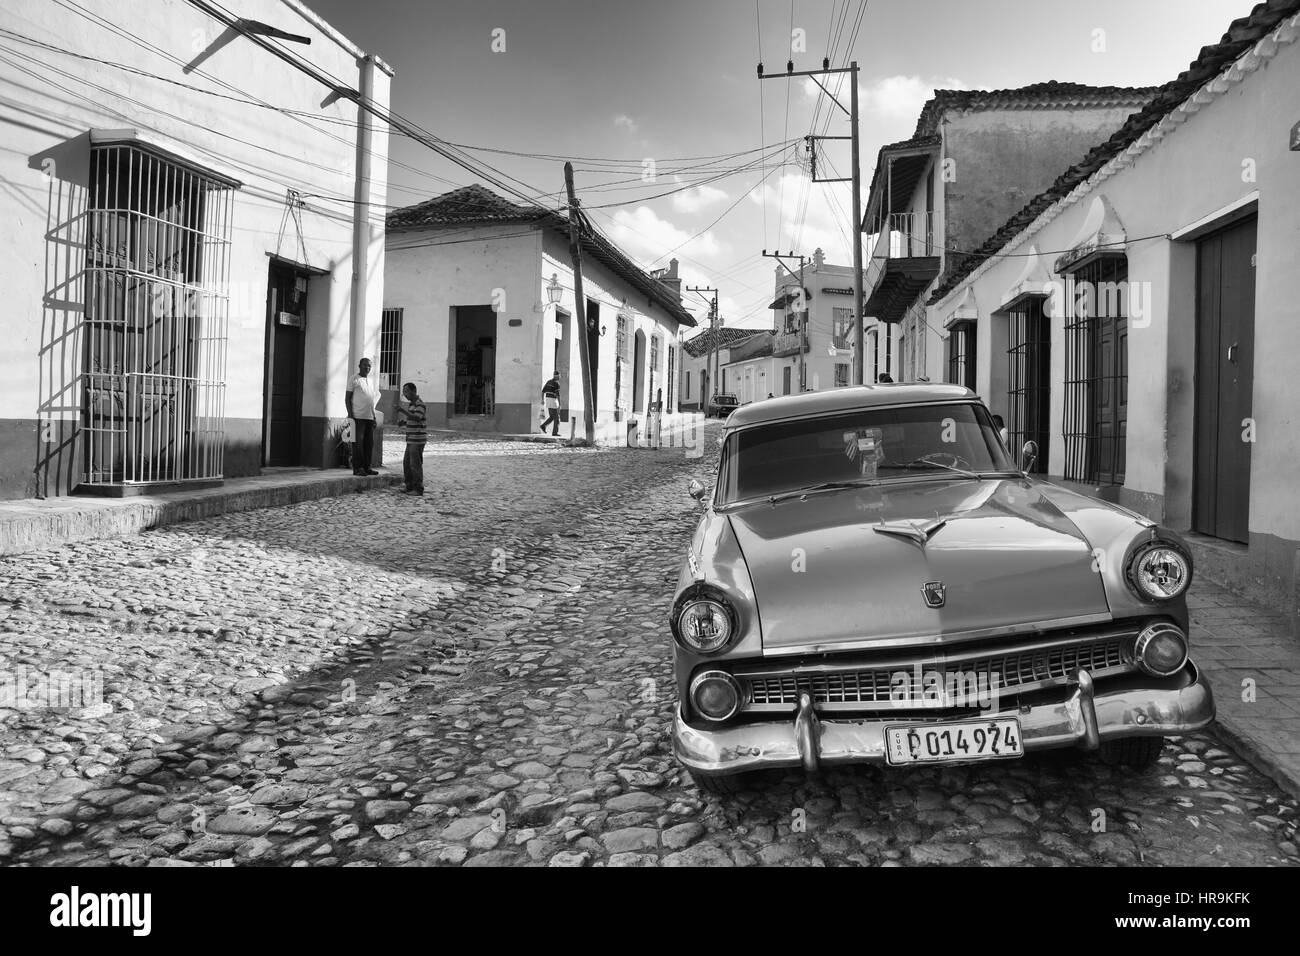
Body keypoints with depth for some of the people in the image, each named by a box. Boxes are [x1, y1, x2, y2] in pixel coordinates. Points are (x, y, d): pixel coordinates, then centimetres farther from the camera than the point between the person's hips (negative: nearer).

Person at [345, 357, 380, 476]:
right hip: (358, 416, -6)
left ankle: (367, 467, 13)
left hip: (370, 417, 7)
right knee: (358, 443, -5)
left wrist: (374, 415, 18)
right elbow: (347, 398, -4)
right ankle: (357, 468, -2)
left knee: (369, 443, 7)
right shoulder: (354, 379, -1)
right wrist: (350, 414, -13)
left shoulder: (370, 380, 18)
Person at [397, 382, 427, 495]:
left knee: (415, 464, -5)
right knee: (406, 463, 11)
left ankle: (418, 489, 1)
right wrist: (404, 422, 7)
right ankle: (410, 486, 19)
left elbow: (417, 418, -27)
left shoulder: (420, 404, -12)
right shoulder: (411, 404, 17)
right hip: (411, 439, 9)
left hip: (418, 440, -9)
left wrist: (403, 411, -31)